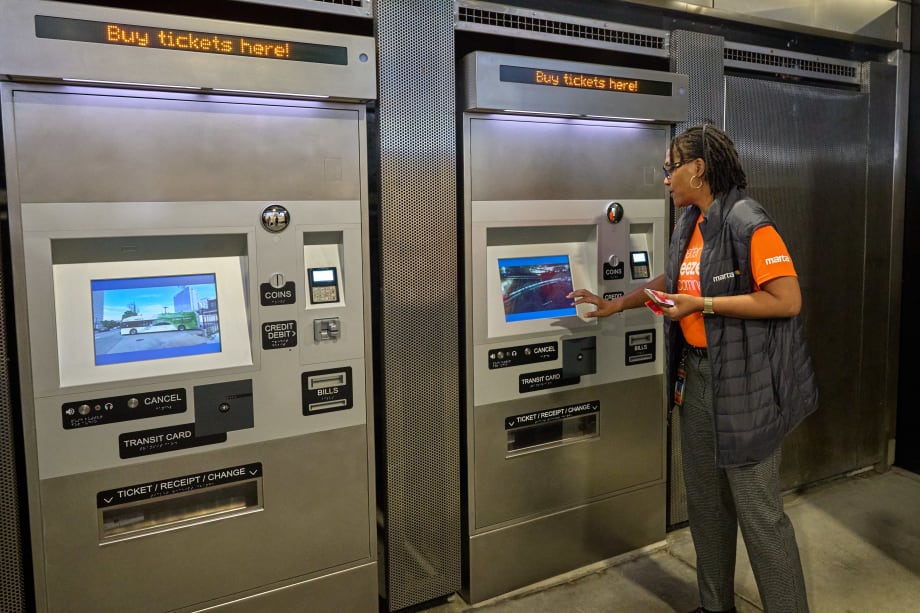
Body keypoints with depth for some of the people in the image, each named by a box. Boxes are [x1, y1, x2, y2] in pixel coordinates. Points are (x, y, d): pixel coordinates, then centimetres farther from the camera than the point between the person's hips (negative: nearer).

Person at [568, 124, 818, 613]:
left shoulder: (746, 222, -16)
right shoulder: (688, 223, 9)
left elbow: (787, 300, -20)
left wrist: (703, 306, -19)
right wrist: (614, 304, 25)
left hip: (745, 382, -8)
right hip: (695, 375, 8)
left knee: (758, 511, 0)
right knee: (705, 501, 17)